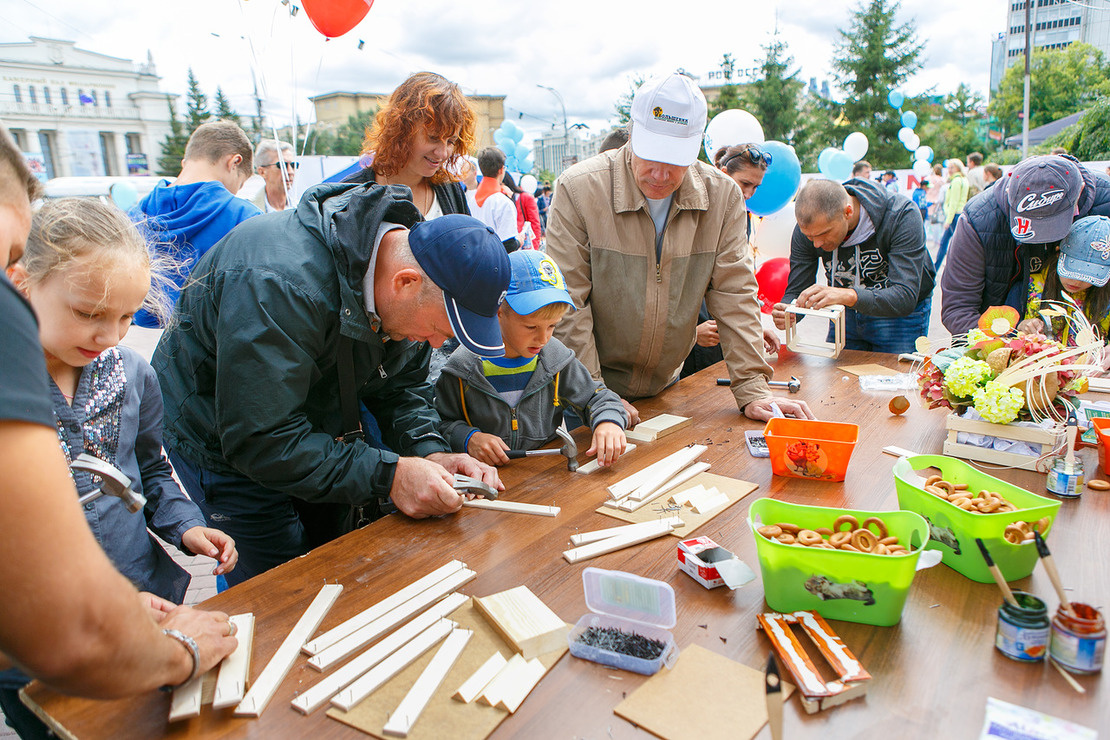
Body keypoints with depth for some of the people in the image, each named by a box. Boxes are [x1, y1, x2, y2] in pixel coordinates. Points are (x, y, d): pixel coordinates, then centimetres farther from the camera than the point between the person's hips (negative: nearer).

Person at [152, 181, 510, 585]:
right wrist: (386, 474, -38)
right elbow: (260, 440, -36)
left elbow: (402, 386, -3)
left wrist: (430, 451, -21)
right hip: (222, 442, -6)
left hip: (314, 430, 7)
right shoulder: (279, 283, -39)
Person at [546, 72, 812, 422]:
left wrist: (752, 393, -8)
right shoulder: (579, 188, -17)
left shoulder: (723, 196, -6)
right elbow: (566, 303, -16)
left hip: (667, 387, 3)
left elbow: (733, 295, -3)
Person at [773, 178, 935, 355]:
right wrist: (786, 312, -39)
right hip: (846, 317, 3)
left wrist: (849, 296, -54)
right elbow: (796, 291, -15)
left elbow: (906, 297, -37)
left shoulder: (902, 216, -30)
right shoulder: (809, 226, -19)